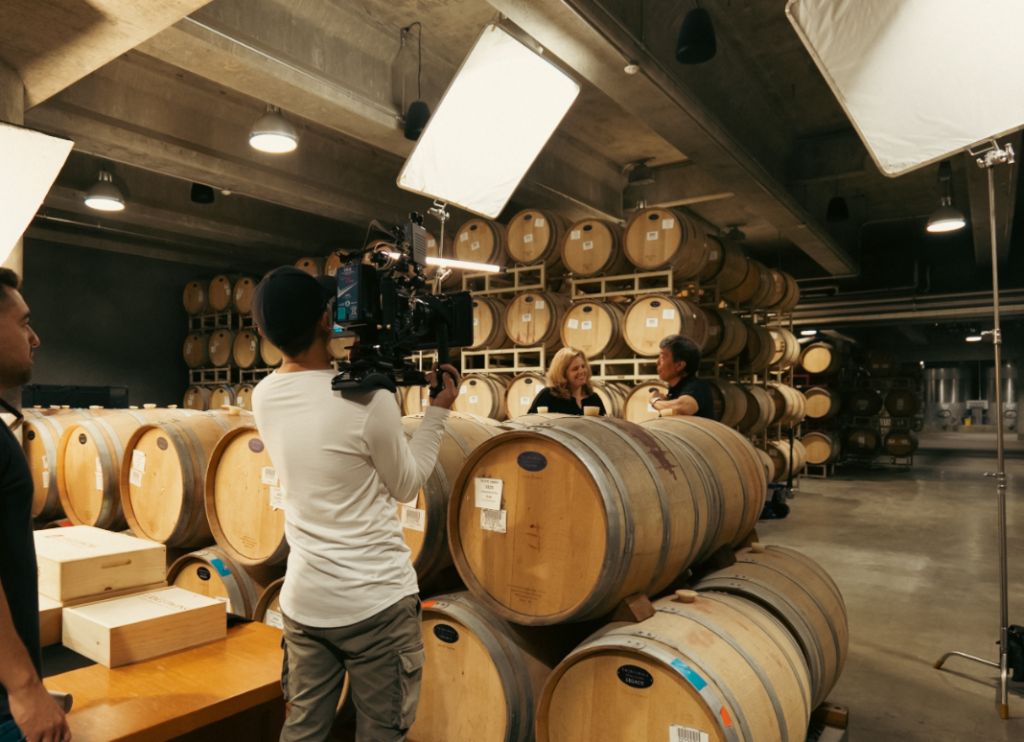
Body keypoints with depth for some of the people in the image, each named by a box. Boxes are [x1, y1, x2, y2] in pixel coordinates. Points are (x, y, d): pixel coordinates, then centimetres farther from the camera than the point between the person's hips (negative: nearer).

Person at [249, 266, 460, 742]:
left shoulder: (264, 397, -2)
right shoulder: (368, 399, -21)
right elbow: (407, 485, -6)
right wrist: (438, 412, 2)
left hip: (303, 601, 6)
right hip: (376, 603, -6)